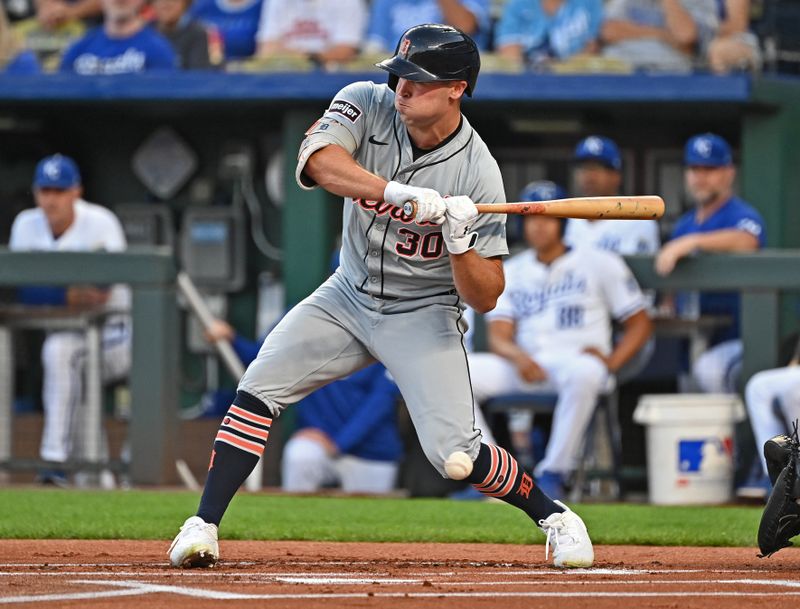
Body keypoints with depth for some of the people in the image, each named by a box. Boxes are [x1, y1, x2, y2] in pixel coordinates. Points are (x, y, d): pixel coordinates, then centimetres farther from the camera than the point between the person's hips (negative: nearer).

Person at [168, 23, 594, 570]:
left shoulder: (478, 175, -20)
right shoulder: (367, 105, -13)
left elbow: (486, 297, -18)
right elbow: (318, 161, -35)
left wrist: (460, 243, -37)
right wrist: (400, 192, -46)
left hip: (424, 315, -3)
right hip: (348, 297, 3)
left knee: (455, 456, -15)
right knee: (258, 390, -13)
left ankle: (554, 516, 10)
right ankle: (204, 527, -5)